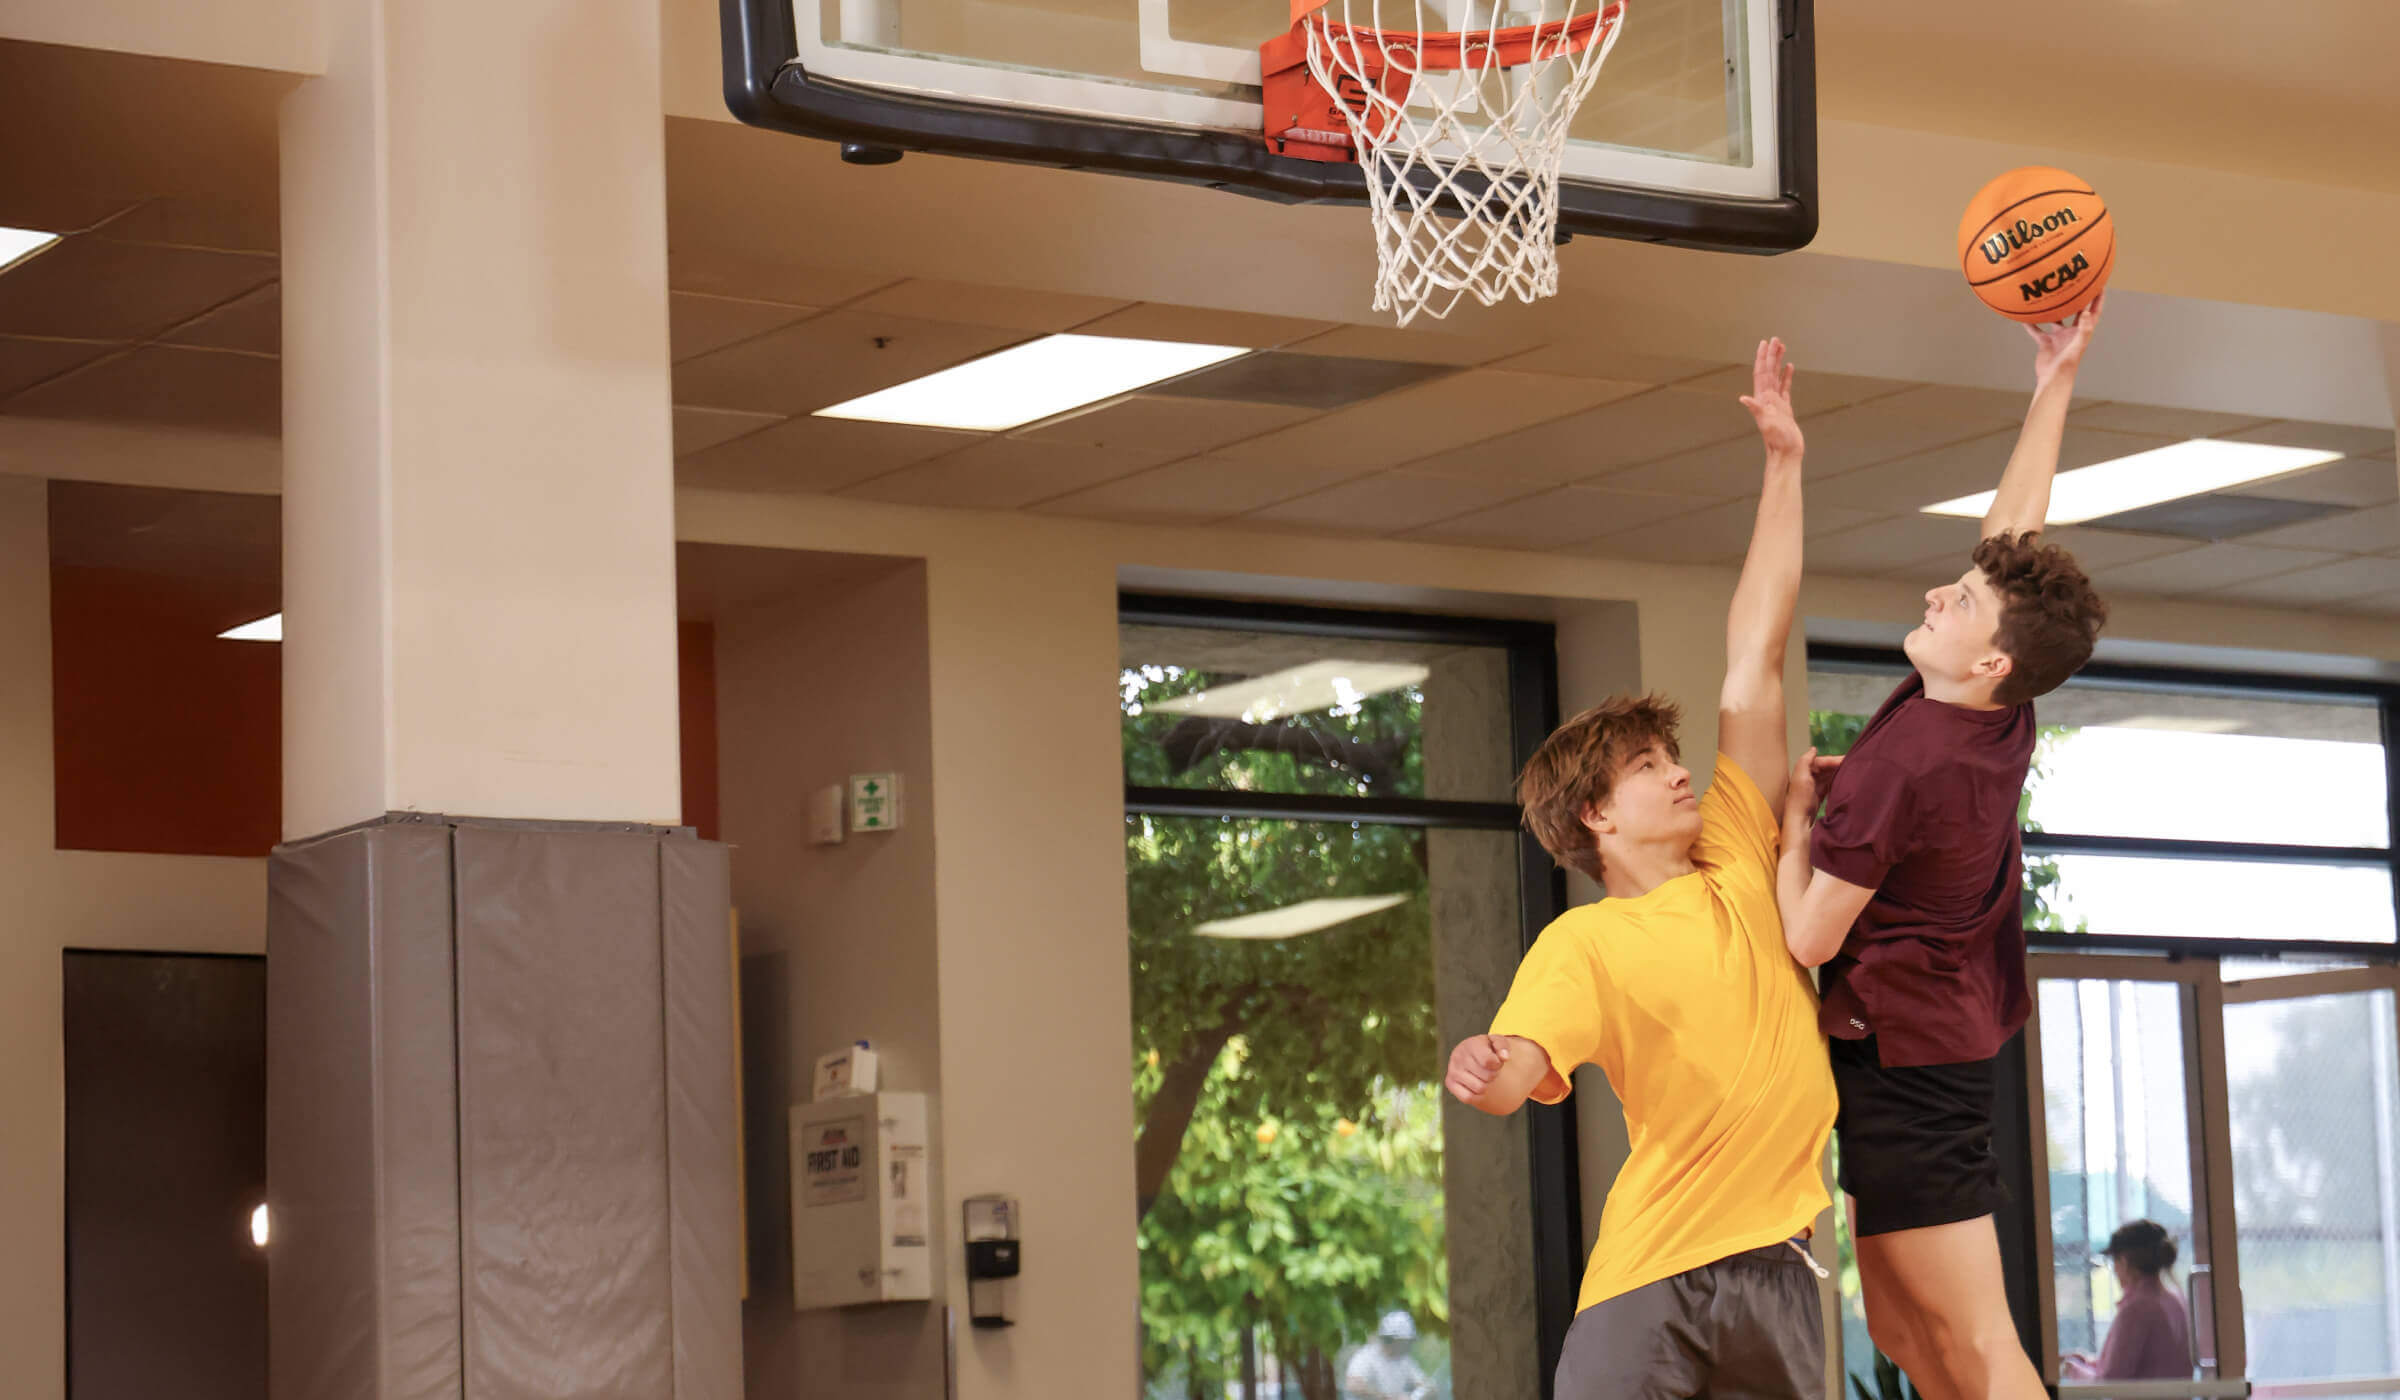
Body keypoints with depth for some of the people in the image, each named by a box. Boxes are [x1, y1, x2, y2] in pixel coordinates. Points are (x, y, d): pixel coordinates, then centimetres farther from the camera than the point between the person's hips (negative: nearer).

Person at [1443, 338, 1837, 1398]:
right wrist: (1483, 1067, -43)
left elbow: (1754, 657, 11)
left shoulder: (1736, 861, 11)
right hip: (1648, 1270, -4)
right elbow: (1517, 1073, -17)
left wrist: (1784, 469, 13)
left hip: (1775, 1258, 4)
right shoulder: (1583, 945, -1)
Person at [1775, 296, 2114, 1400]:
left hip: (1901, 1049, -9)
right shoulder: (2006, 716, 0)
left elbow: (1808, 938, -15)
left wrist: (1797, 815, -1)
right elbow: (2015, 528, 12)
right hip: (1953, 1030, 9)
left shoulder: (1900, 764, -23)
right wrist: (2055, 384, 14)